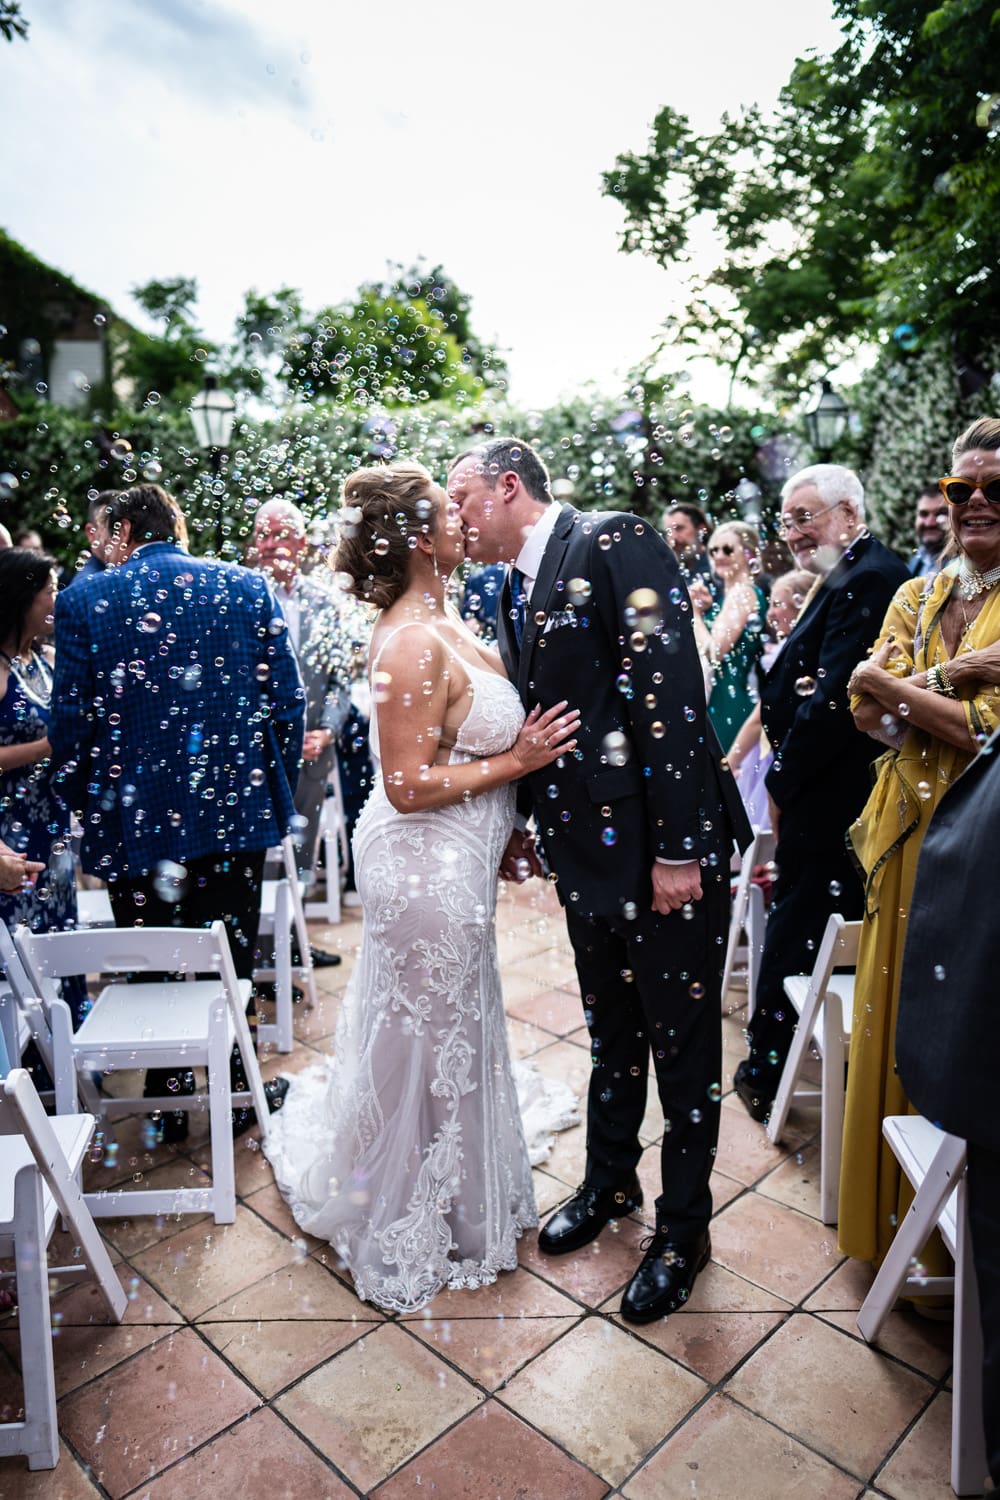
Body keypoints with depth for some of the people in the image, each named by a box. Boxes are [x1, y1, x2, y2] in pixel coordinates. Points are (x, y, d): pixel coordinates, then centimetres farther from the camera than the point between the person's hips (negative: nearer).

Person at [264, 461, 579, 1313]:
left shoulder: (440, 623, 6)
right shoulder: (415, 643, -25)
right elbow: (409, 785, -26)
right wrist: (516, 761, -19)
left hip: (452, 864, 9)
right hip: (427, 869, -9)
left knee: (443, 1034, 25)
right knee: (427, 1046, 9)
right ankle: (409, 1237, 34)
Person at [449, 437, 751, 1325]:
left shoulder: (619, 545, -14)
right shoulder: (517, 590, 11)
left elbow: (671, 692, -21)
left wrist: (678, 847, -23)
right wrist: (528, 821, 15)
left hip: (665, 849, -7)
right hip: (588, 851, 8)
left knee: (682, 1043, 9)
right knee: (612, 1034, 23)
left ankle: (683, 1229, 30)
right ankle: (610, 1183, 44)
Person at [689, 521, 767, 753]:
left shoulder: (742, 592, -12)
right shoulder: (730, 594, 16)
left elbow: (714, 652, -21)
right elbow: (702, 650, 15)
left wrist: (693, 610, -10)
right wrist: (701, 609, 4)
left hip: (728, 700, -10)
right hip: (718, 697, 10)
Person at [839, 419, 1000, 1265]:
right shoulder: (916, 597, 9)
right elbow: (869, 716, 2)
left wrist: (895, 683, -13)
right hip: (909, 826, 5)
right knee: (893, 1011, 13)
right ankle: (887, 1206, 33)